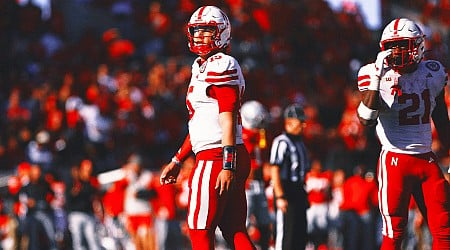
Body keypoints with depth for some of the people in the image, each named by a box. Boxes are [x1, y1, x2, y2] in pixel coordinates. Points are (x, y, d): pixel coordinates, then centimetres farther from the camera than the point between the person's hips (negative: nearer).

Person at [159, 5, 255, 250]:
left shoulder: (222, 66, -10)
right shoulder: (201, 67, 20)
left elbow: (228, 119, -17)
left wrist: (227, 165, -23)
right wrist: (176, 162, 28)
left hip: (216, 159, -10)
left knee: (200, 230, -4)